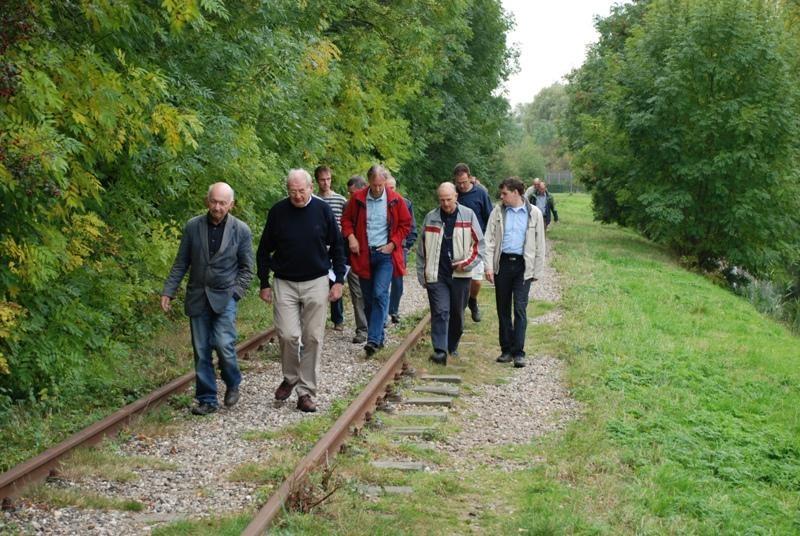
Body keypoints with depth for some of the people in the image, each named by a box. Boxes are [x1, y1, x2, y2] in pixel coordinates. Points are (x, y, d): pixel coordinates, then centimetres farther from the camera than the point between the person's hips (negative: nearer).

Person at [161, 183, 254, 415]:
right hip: (197, 297, 2)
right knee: (201, 351, 4)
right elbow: (181, 263, 8)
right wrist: (168, 291, 2)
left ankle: (233, 384, 13)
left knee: (223, 344, -15)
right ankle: (207, 400, 15)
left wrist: (236, 292, -6)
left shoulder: (241, 230, -2)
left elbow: (246, 268, 5)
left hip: (224, 297, -2)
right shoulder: (193, 226, 2)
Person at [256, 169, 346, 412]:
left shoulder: (323, 210, -2)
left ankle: (306, 392, 10)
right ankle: (290, 377, 18)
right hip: (284, 284, 0)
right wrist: (264, 284, 4)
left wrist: (339, 281, 2)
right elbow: (264, 250, 7)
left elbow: (337, 246, 7)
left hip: (316, 283, 0)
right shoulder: (278, 211, -2)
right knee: (288, 335, -9)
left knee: (313, 338, 1)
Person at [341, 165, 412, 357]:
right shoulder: (357, 198, 1)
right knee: (368, 298, 8)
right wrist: (350, 237, -4)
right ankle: (379, 336, 22)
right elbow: (346, 219, 13)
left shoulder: (395, 200, -3)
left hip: (385, 254, -3)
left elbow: (406, 224, 7)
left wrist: (393, 243, -3)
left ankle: (373, 339, -18)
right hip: (363, 254, 3)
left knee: (380, 294, -16)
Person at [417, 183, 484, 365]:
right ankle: (440, 350, -12)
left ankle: (453, 346, 29)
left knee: (457, 314, 11)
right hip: (436, 275, 0)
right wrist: (422, 274, 8)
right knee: (440, 312, -10)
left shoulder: (468, 215, 1)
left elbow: (479, 244, 3)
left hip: (460, 274, 0)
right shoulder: (430, 218, 5)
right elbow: (422, 249, 10)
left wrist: (468, 262, -10)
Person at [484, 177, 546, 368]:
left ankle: (518, 352, -5)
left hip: (523, 265, -2)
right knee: (503, 309, 8)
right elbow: (489, 240, 4)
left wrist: (537, 271, 3)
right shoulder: (498, 211, 6)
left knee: (520, 308, -8)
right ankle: (506, 349, 18)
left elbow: (539, 245, 6)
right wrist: (489, 266, -5)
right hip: (502, 263, 2)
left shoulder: (534, 213, 2)